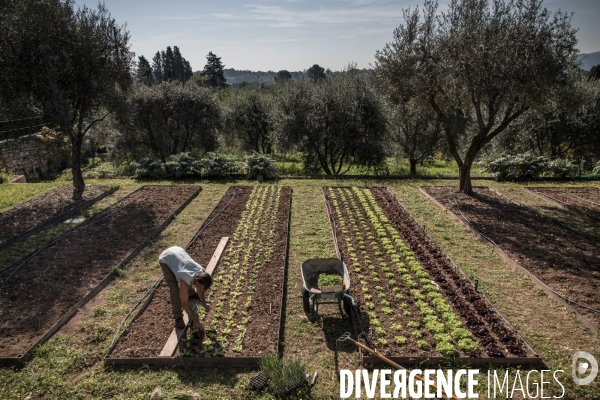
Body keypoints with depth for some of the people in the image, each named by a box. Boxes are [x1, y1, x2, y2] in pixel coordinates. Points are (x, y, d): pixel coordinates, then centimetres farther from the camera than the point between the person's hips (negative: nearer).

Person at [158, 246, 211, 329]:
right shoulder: (185, 282, -35)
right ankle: (178, 317, 0)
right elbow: (184, 303, -24)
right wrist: (195, 320, -17)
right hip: (165, 259, -6)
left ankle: (191, 293, 51)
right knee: (174, 288, -15)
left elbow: (200, 289, 4)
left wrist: (204, 304, 7)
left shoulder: (202, 273, -18)